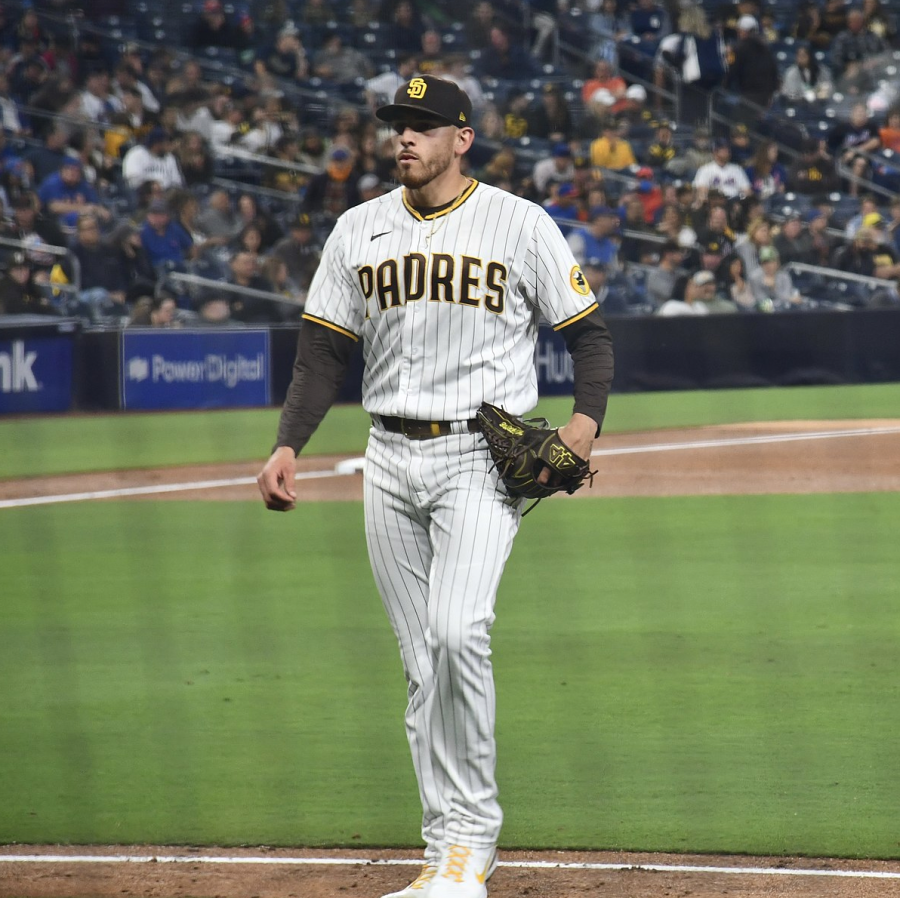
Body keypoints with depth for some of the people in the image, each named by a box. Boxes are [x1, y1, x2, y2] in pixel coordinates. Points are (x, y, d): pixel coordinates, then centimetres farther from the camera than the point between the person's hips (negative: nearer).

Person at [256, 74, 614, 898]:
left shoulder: (521, 225, -1)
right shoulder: (360, 230, 11)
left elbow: (589, 331, 2)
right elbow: (324, 351, 11)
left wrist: (587, 416, -15)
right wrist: (287, 447, -2)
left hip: (483, 456, -5)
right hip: (391, 460, 5)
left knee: (457, 633, -22)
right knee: (423, 666, 4)